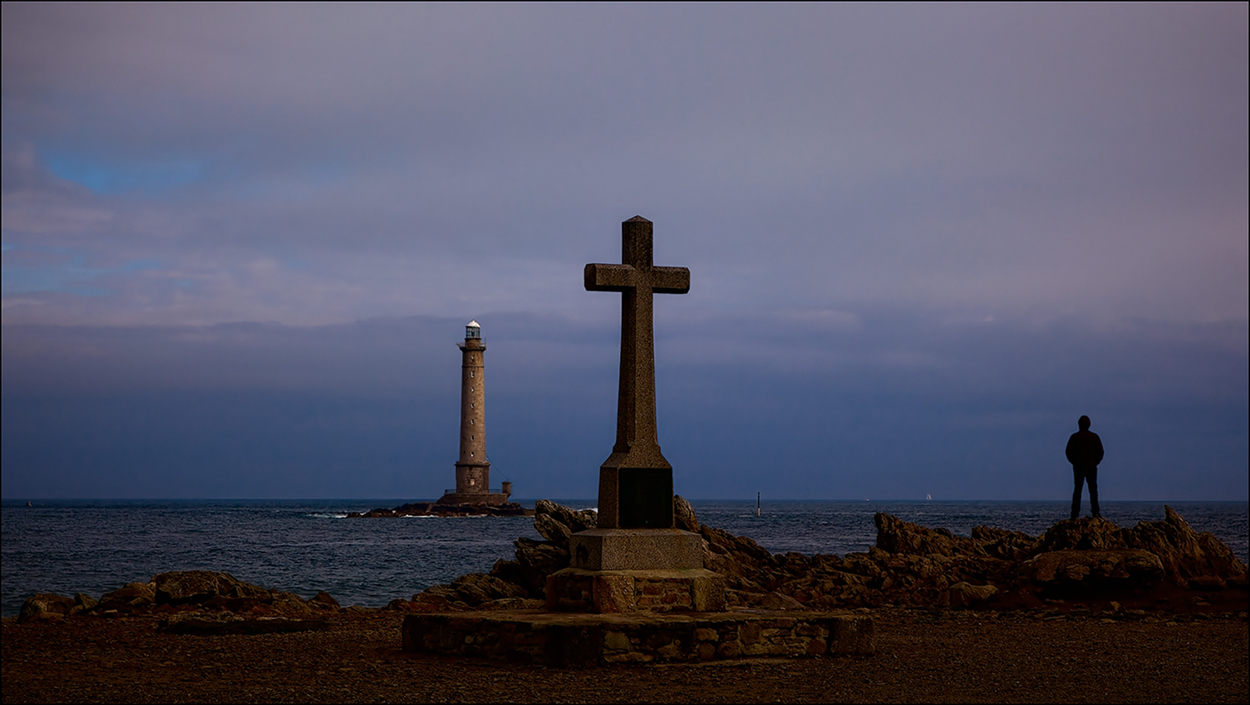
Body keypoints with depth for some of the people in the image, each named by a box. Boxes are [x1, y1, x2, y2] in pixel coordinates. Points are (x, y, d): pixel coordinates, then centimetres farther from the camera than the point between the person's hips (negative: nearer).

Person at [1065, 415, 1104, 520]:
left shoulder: (1075, 437, -1)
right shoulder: (1095, 437, 2)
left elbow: (1068, 452, -2)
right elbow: (1100, 452, 3)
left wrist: (1074, 462, 10)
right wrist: (1095, 462, 13)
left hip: (1078, 467, 0)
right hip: (1091, 467, 0)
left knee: (1077, 490, 2)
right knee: (1093, 489, 2)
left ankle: (1075, 512, -3)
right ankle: (1095, 511, -8)